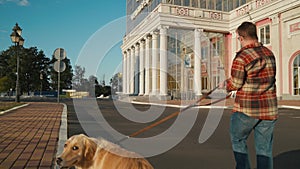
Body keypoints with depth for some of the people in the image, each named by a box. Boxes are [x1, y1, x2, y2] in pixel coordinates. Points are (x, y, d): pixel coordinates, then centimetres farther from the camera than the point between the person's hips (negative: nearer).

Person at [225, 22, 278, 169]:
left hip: (246, 109, -5)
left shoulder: (241, 57, -13)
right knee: (264, 149, 10)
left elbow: (235, 84, -12)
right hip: (269, 109, 5)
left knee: (238, 141, 16)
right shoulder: (269, 54, 7)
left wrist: (226, 84, 10)